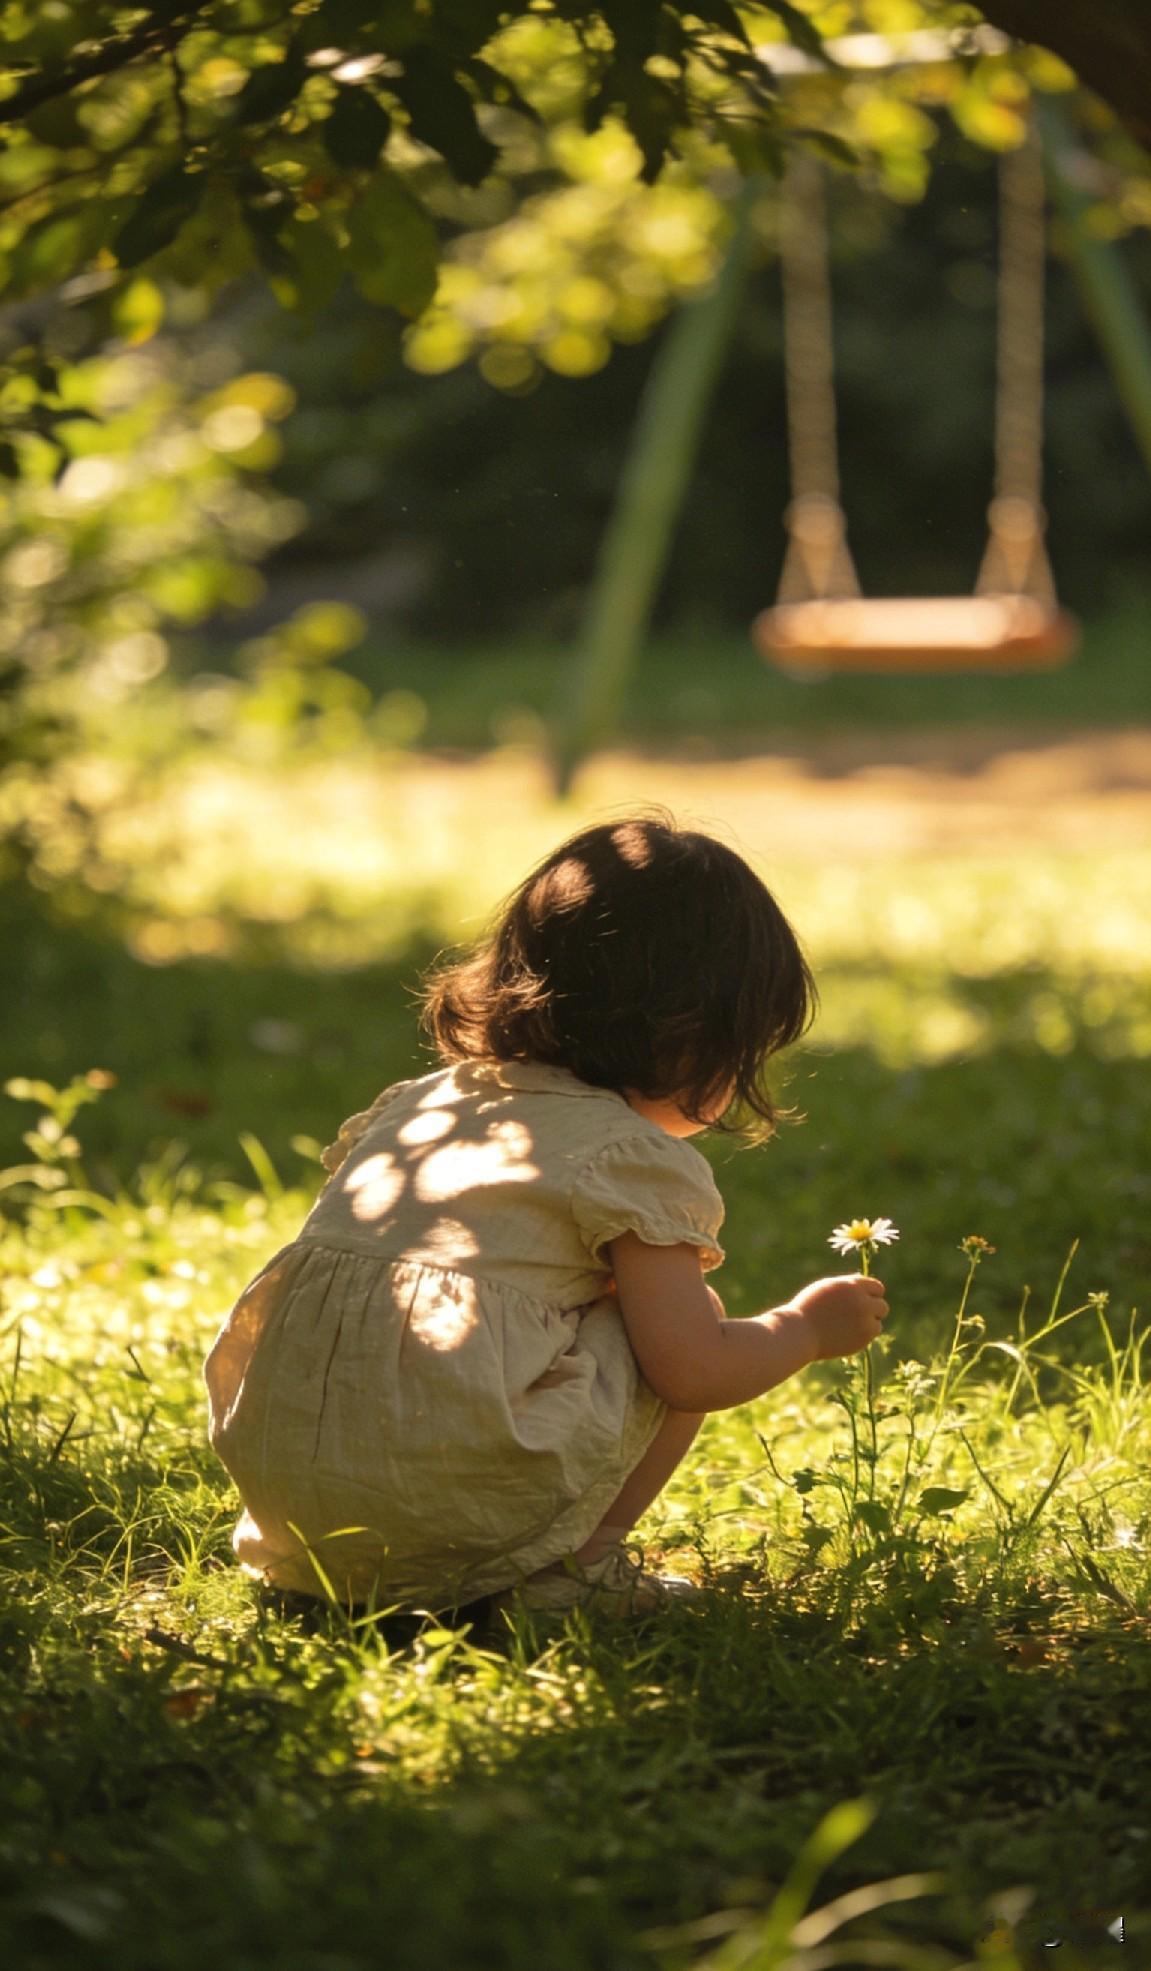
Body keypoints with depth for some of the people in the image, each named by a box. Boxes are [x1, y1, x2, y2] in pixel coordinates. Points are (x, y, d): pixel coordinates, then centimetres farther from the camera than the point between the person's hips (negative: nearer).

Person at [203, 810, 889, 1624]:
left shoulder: (419, 1102, 21)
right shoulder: (634, 1157, 0)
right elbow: (693, 1371, -5)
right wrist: (805, 1327, 17)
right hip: (451, 1489, -7)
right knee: (688, 1316, 10)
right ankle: (572, 1566, 7)